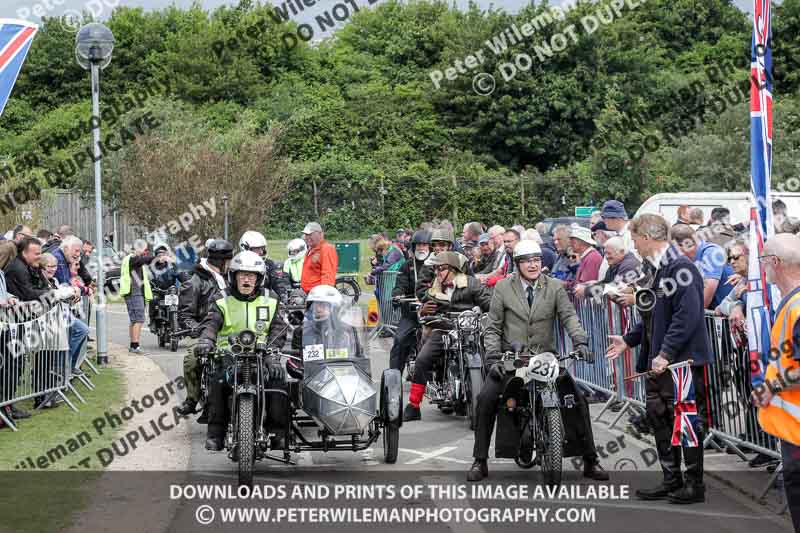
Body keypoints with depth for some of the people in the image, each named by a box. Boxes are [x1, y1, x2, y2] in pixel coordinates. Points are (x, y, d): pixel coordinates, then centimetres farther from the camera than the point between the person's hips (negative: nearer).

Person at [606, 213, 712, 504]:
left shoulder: (680, 268, -17)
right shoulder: (655, 268, 15)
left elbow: (687, 315, -23)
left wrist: (666, 353, -24)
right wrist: (629, 340, 17)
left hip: (682, 360, -10)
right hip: (658, 360, 10)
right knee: (658, 417, 13)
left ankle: (695, 484, 7)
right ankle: (672, 481, 22)